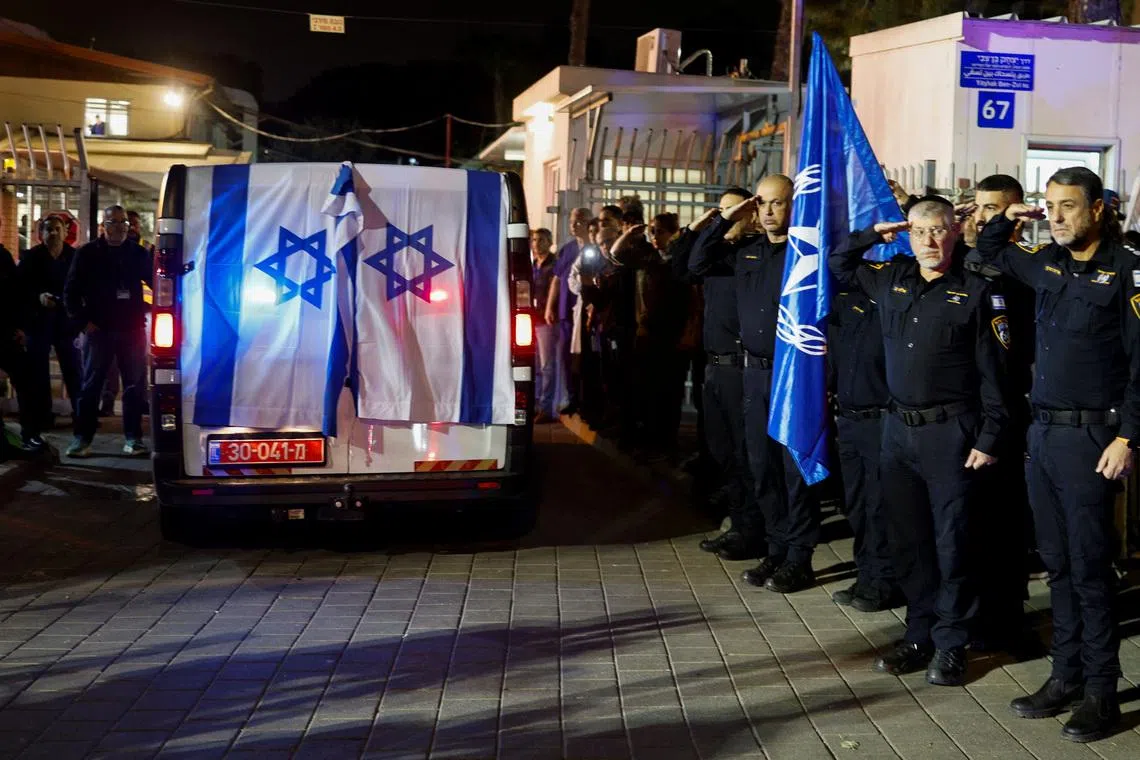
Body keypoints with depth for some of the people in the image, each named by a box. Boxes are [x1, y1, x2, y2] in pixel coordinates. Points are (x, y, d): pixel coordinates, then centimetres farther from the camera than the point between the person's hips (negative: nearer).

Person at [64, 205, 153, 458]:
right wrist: (82, 321, -5)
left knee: (135, 385, 3)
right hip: (98, 329, -2)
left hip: (132, 328, 2)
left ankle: (133, 438, 8)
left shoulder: (138, 253, 8)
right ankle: (82, 437, 6)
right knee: (91, 385, 2)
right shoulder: (88, 254, 2)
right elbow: (71, 290, 2)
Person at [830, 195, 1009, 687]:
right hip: (898, 427, 5)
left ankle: (950, 643, 11)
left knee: (950, 540, 0)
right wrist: (873, 234, 9)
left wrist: (988, 438, -11)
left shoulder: (976, 291, -6)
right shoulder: (892, 278, 9)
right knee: (907, 538, 10)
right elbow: (837, 266, 25)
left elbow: (993, 371, -7)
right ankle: (919, 634, 22)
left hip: (950, 431, -5)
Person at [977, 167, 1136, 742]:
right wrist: (1011, 218, 10)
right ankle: (1066, 676, 22)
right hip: (1043, 433, 6)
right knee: (1058, 563, 12)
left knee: (1090, 568, -1)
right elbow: (989, 252, 30)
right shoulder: (1047, 263, 10)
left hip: (1091, 436, -6)